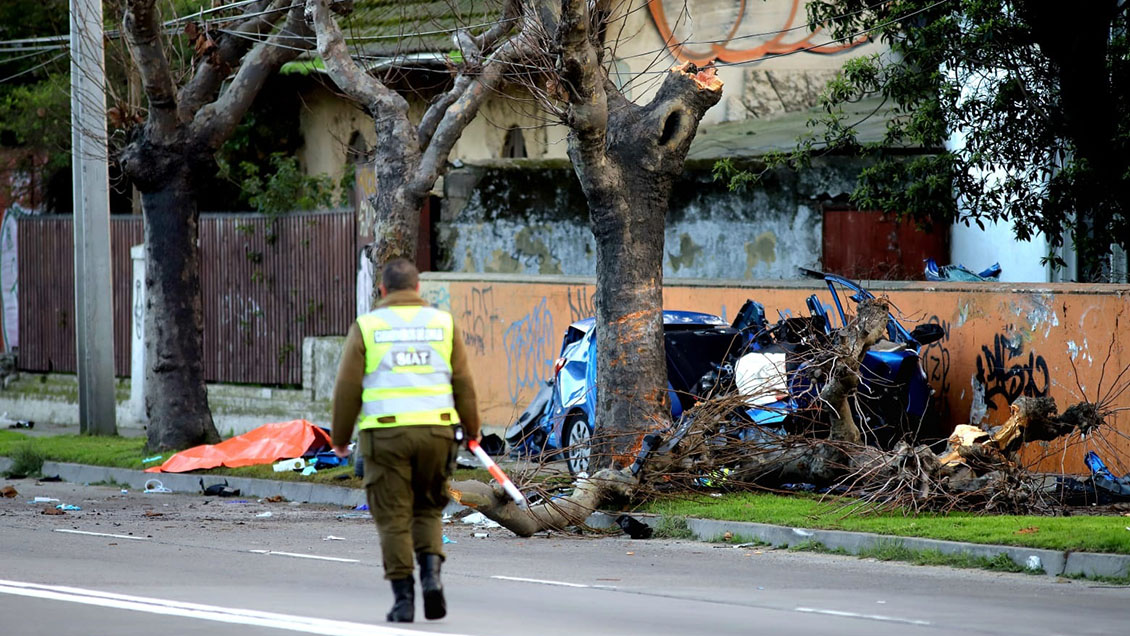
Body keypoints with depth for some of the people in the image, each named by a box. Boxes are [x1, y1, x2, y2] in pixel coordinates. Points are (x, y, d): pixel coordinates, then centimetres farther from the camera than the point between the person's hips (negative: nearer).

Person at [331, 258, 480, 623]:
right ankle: (431, 575, -5)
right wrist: (471, 428, 18)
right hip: (435, 431, 2)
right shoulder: (442, 323, 7)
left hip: (386, 433, -2)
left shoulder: (366, 326, 2)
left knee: (394, 517, 3)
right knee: (428, 510, 17)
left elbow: (348, 387, 0)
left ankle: (403, 598, -1)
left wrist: (340, 438, 9)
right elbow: (463, 383, 6)